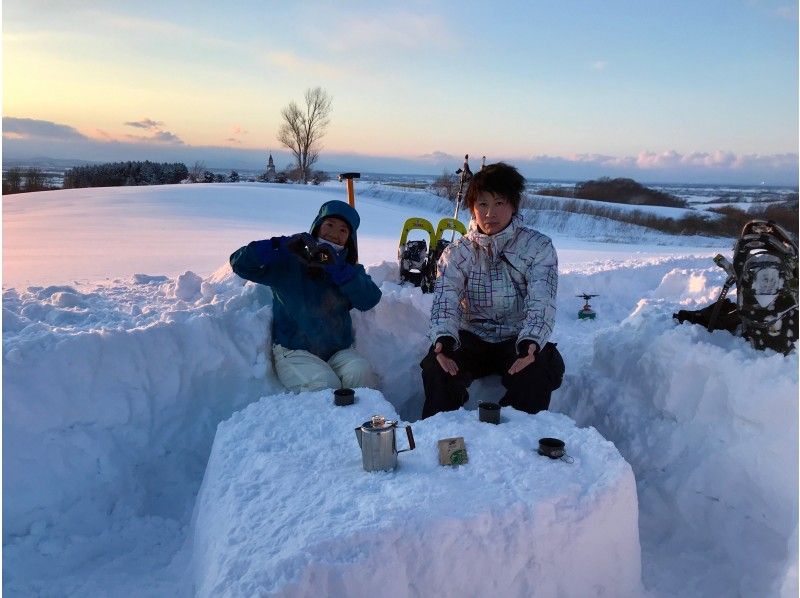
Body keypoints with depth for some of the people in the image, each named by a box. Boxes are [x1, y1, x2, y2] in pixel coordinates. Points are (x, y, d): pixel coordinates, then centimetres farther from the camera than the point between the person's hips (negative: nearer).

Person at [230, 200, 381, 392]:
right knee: (324, 386, -28)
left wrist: (336, 268, -21)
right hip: (293, 351, -3)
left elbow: (370, 299, -10)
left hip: (339, 351, 3)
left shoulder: (350, 268, 9)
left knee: (362, 375, -25)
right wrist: (283, 246, -23)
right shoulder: (288, 262, -2)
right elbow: (240, 262, -11)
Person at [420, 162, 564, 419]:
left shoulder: (539, 247, -3)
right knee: (437, 366, -26)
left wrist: (531, 341, -36)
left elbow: (542, 302, -15)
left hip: (519, 340, -1)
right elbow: (445, 299, -12)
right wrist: (443, 338, -34)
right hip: (472, 339, 1)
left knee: (536, 371, -32)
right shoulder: (457, 253, 2)